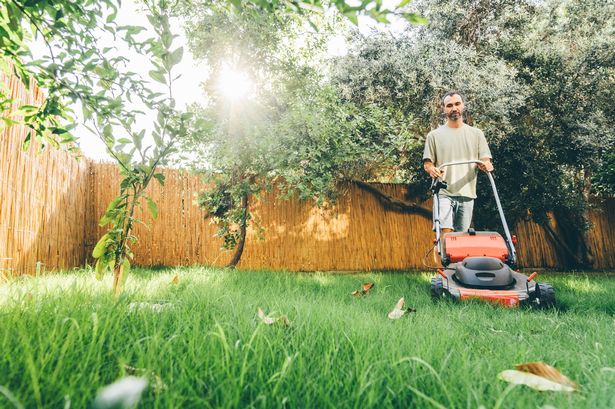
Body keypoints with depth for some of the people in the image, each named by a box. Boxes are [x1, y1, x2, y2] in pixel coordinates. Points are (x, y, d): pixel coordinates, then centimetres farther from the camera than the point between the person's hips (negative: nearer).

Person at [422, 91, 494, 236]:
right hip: (444, 192, -2)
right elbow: (427, 163, 6)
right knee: (445, 232, -15)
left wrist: (486, 165, -16)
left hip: (467, 193, 2)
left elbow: (485, 160, 9)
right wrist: (431, 169, -18)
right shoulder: (434, 135, 8)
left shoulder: (476, 134, 14)